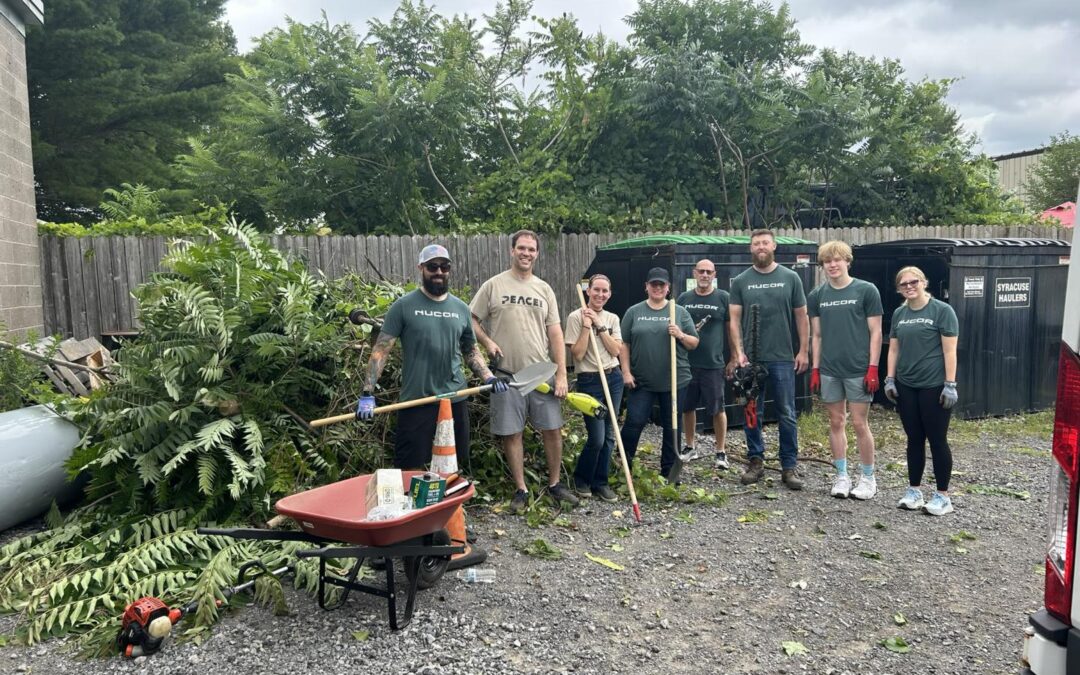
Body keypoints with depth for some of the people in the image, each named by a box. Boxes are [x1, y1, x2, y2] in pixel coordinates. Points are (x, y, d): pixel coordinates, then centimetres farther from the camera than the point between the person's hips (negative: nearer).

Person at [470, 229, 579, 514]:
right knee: (512, 433, 5)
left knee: (553, 429, 7)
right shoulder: (493, 285, 0)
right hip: (508, 375, -2)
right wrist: (487, 341, -14)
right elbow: (471, 320, 4)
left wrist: (561, 374, -1)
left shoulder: (544, 289, 8)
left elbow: (555, 333, 5)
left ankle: (554, 484, 25)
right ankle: (521, 490, 20)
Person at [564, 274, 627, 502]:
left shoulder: (612, 319, 8)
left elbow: (616, 351, -3)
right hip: (590, 381, -5)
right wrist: (587, 326, -16)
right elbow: (577, 354, -12)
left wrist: (599, 326, -8)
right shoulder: (576, 317, -6)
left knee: (609, 436, 7)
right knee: (596, 439, -7)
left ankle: (600, 482, 22)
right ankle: (580, 480, 17)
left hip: (613, 378, 5)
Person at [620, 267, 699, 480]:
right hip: (641, 381, -1)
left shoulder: (680, 312, 5)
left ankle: (668, 472, 20)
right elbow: (624, 344, 4)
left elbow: (694, 343, 5)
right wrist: (626, 372, -3)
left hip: (674, 381, 1)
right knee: (634, 422, -3)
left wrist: (681, 335, -15)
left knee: (672, 427, 8)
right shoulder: (634, 312, 5)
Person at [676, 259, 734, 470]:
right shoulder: (684, 298, 8)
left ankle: (721, 452, 13)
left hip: (713, 364, -3)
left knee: (717, 409, 1)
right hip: (686, 363, 3)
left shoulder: (723, 298, 0)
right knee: (687, 407, 12)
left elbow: (732, 328, 1)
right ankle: (690, 446, 28)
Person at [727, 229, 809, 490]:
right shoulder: (740, 282, 4)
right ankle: (756, 461, 19)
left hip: (783, 358, 0)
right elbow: (734, 319, 0)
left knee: (787, 414, 3)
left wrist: (803, 351, 1)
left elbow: (801, 316, 6)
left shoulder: (790, 278, 4)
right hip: (750, 359, 1)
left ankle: (789, 466, 12)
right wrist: (738, 353, -10)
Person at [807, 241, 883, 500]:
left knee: (859, 423, 1)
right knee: (836, 423, 9)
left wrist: (873, 368, -9)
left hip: (858, 370, -3)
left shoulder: (866, 291, -3)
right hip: (829, 371, 3)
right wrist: (815, 368, 6)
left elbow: (875, 332, -3)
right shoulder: (817, 296, 6)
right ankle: (841, 476, 20)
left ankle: (868, 478, 16)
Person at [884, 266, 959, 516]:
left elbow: (950, 351, -9)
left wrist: (950, 384, -13)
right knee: (914, 439, 11)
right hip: (906, 387, 5)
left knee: (937, 440, 2)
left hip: (934, 387, -5)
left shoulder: (942, 311, -6)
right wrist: (890, 379, 7)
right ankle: (914, 490, 20)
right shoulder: (899, 314, 10)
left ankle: (943, 496, 12)